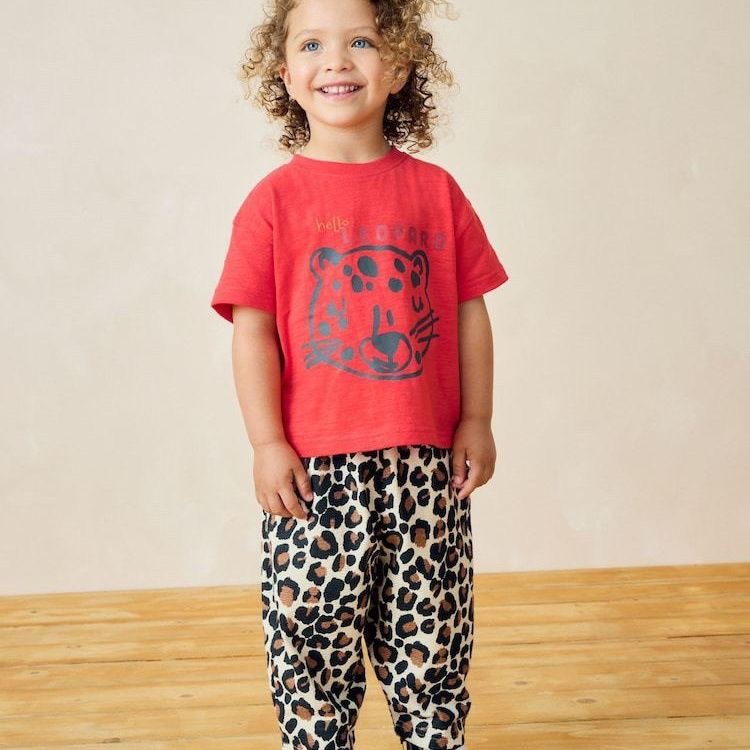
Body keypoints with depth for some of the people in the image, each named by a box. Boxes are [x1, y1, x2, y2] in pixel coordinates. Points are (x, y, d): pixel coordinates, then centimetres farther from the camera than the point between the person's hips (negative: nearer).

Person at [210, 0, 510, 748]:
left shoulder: (435, 190, 4)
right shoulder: (274, 199, -2)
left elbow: (470, 312, 6)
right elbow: (252, 329, -4)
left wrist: (476, 421, 3)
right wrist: (267, 444, -9)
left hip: (425, 462, 2)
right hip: (314, 470, -2)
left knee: (431, 639, 13)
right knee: (313, 637, 7)